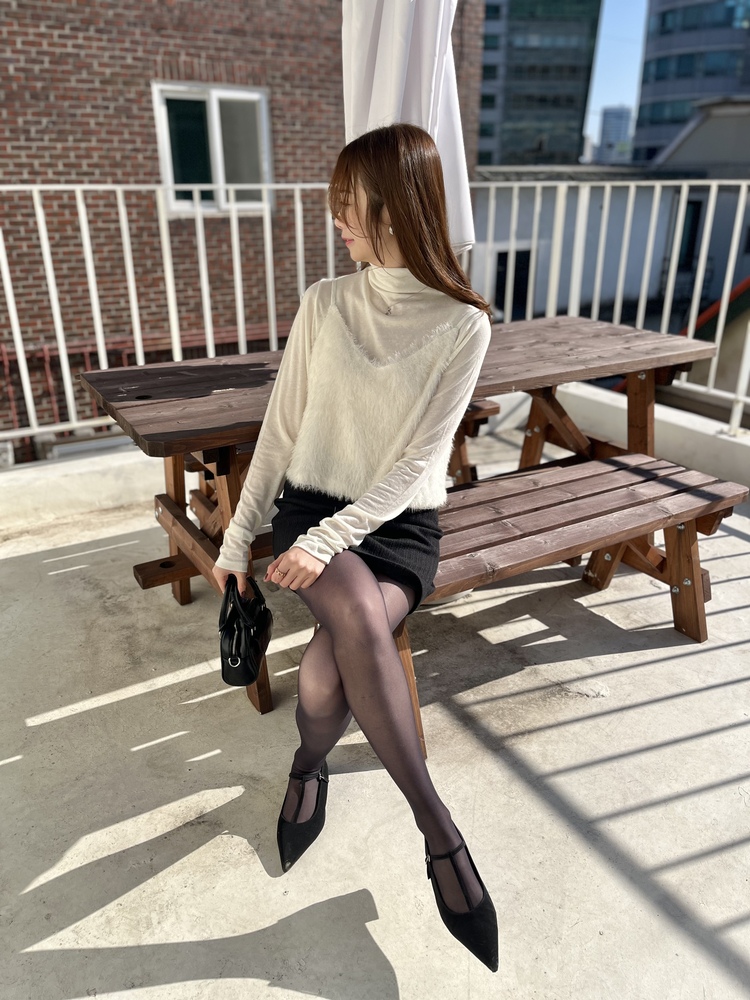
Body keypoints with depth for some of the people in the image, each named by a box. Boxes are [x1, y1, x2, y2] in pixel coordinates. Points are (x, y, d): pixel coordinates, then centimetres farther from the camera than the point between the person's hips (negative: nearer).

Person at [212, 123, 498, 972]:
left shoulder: (462, 325, -5)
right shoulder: (323, 304, 4)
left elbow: (418, 465, -11)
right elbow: (280, 429, 6)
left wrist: (327, 542, -21)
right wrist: (237, 538, 5)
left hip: (400, 522, -1)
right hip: (310, 503, 2)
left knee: (332, 664, -30)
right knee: (360, 619, -31)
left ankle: (308, 766, 4)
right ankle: (439, 831, -16)